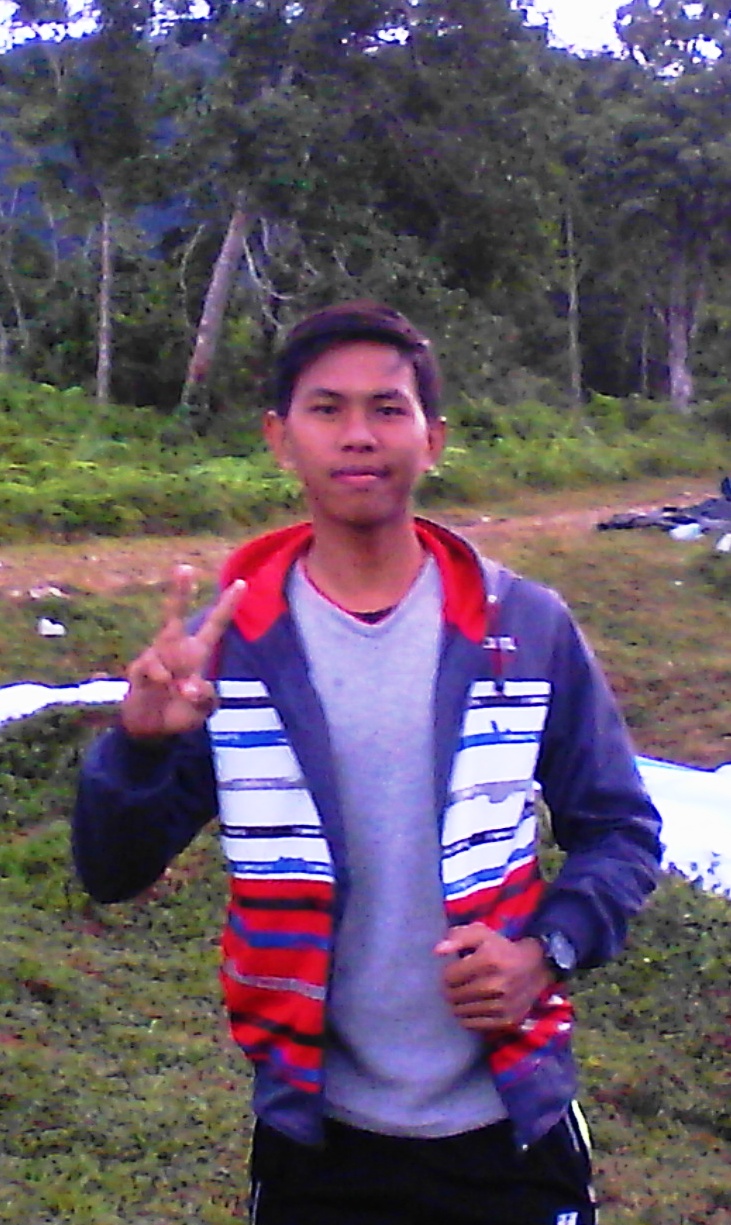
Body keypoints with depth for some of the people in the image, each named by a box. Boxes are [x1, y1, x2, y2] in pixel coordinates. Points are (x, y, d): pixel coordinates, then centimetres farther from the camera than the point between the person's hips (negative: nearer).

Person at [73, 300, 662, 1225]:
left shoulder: (529, 628, -7)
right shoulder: (226, 646, -8)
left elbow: (620, 828, 3)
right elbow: (112, 873, -6)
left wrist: (550, 948, -14)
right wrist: (141, 744, -24)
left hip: (508, 1120, 0)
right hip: (318, 1134, 0)